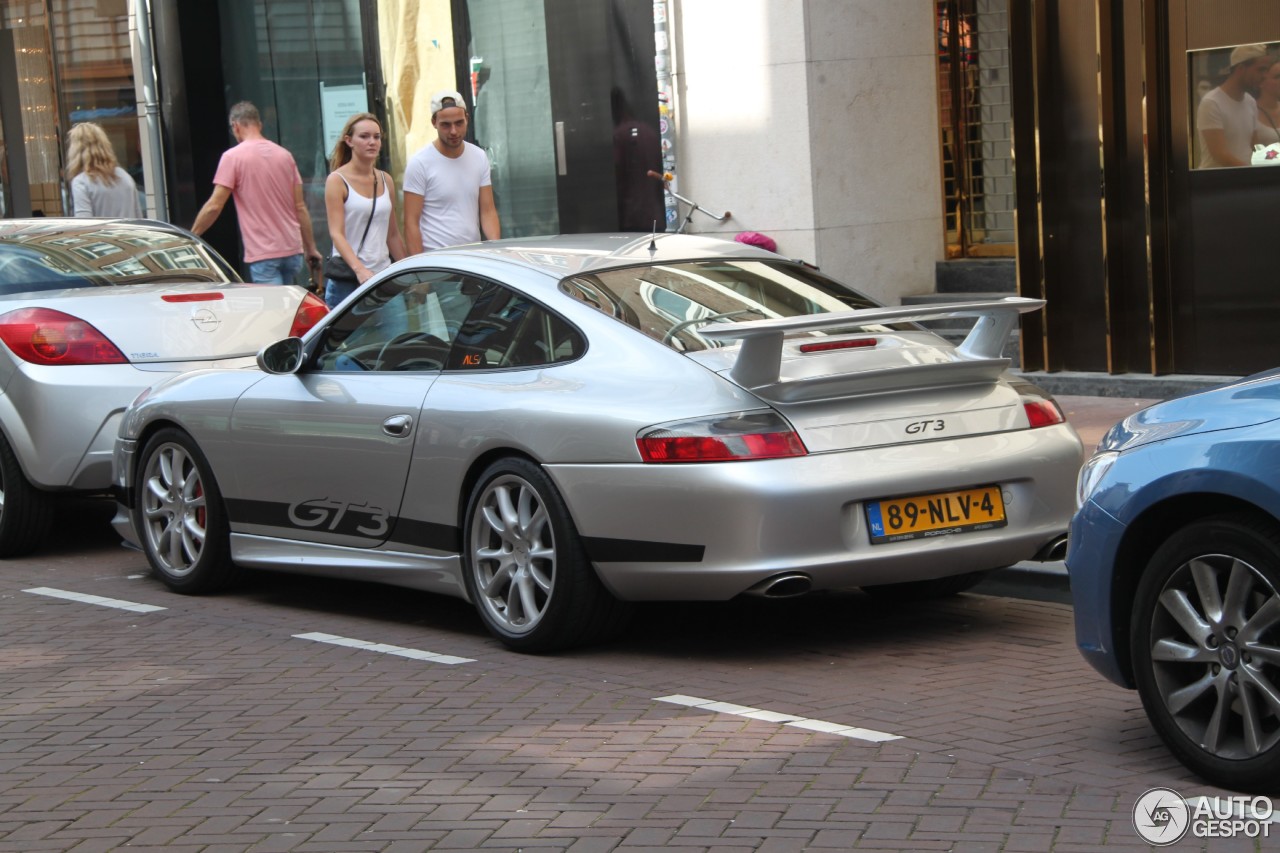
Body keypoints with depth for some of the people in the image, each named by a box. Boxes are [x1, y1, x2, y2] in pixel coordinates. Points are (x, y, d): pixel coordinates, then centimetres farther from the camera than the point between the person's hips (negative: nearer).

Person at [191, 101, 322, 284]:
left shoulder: (232, 157, -6)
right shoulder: (285, 155, 10)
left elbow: (214, 206, -8)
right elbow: (300, 207, 12)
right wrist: (311, 248, 17)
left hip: (262, 254, -6)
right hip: (292, 250, 6)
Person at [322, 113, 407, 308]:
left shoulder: (385, 180, 13)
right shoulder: (337, 180, -4)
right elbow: (336, 233, -14)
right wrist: (360, 270, -28)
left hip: (384, 277, 5)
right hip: (347, 282, -5)